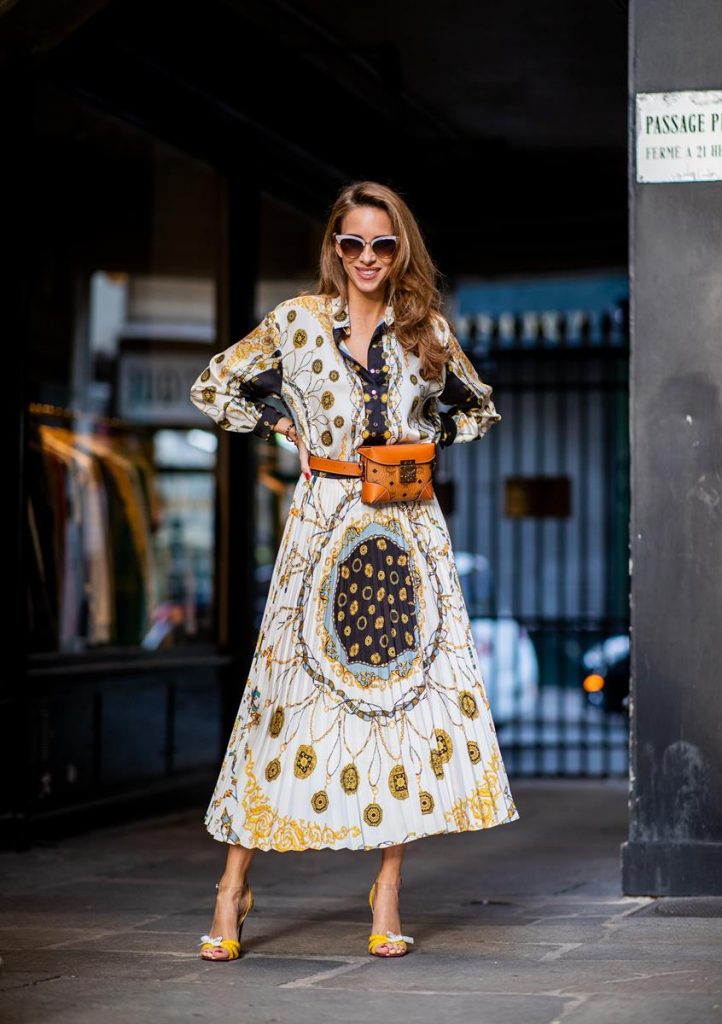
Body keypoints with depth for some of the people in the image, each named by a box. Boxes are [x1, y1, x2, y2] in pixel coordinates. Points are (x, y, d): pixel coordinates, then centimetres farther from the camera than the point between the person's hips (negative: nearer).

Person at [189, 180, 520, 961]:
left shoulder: (427, 328, 8)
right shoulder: (296, 321, 3)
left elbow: (480, 409, 22)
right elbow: (213, 388, 11)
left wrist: (427, 440, 5)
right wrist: (285, 427, 2)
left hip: (408, 526, 2)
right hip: (324, 521, -2)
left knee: (411, 680, -4)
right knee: (292, 683, -4)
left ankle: (387, 887, 3)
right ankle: (235, 881, 3)